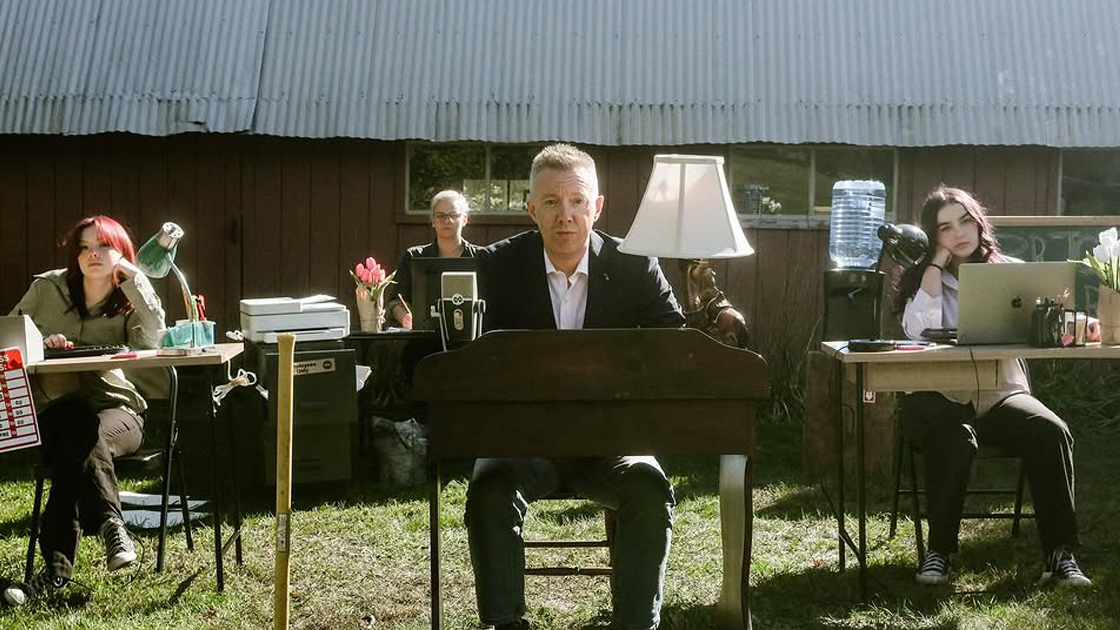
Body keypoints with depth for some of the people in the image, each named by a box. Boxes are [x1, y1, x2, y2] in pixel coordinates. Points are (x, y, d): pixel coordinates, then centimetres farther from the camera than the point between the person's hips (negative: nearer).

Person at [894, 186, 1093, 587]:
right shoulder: (923, 276, 5)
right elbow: (918, 332, -17)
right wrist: (937, 262, -11)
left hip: (1001, 393, 2)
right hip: (939, 396, -2)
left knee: (1052, 432, -27)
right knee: (955, 437, -35)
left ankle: (1060, 554, -21)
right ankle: (940, 550, -23)